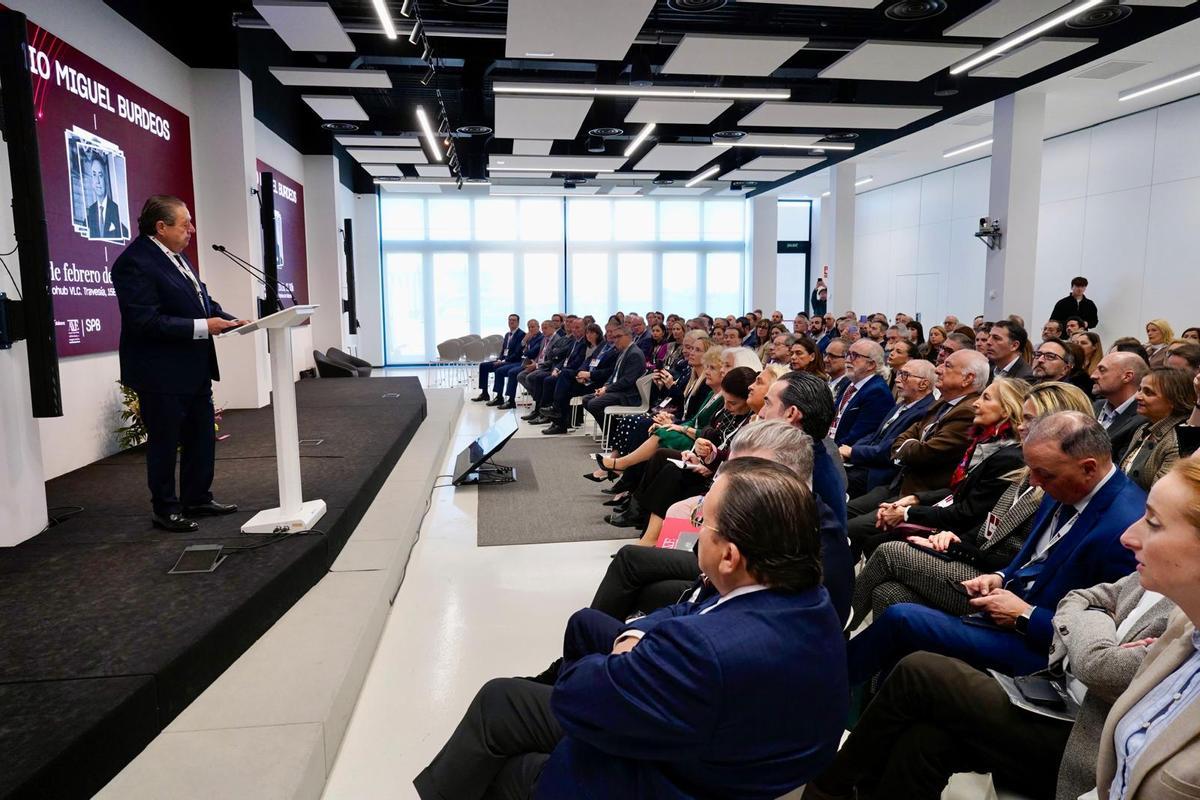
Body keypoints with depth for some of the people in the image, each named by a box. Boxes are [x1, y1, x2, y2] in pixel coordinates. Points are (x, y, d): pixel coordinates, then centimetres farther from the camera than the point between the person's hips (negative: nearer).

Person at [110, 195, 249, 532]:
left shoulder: (175, 255, 10)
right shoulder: (134, 262, -18)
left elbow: (200, 299, 17)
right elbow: (146, 320, -24)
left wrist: (227, 318, 0)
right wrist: (202, 326, -25)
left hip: (194, 368, 9)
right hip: (161, 374, -9)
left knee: (202, 437, 16)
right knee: (165, 442, 5)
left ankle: (198, 499, 31)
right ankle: (165, 510, 19)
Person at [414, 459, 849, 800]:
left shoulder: (708, 650, -41)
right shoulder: (808, 597, -13)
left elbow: (573, 698, -27)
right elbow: (692, 612, 1)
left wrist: (620, 658, -8)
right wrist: (635, 636, -14)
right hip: (711, 738, 8)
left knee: (498, 702, 5)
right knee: (586, 622, 19)